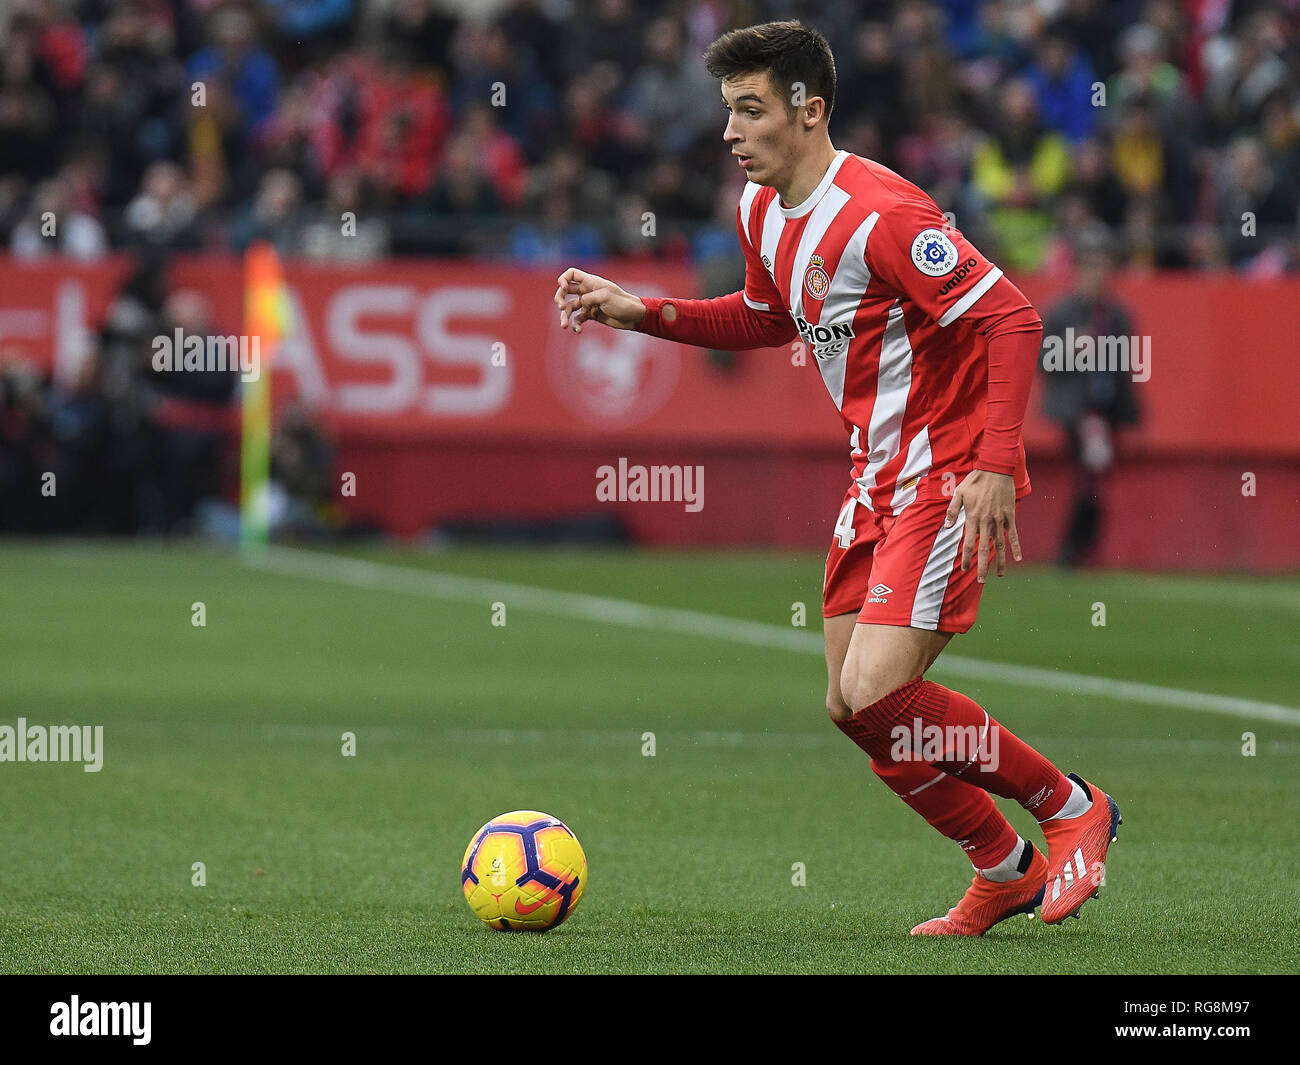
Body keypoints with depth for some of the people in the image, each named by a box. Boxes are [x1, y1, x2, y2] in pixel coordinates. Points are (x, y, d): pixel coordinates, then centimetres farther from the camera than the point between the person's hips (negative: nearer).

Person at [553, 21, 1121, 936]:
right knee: (851, 708, 7)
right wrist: (640, 312, 15)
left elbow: (1012, 319, -23)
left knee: (877, 694, -19)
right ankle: (1005, 871, 22)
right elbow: (767, 318, 26)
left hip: (949, 475, -9)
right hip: (878, 476, 9)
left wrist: (996, 466, -30)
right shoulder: (764, 213, 7)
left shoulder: (878, 215, -22)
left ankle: (1072, 808, -1)